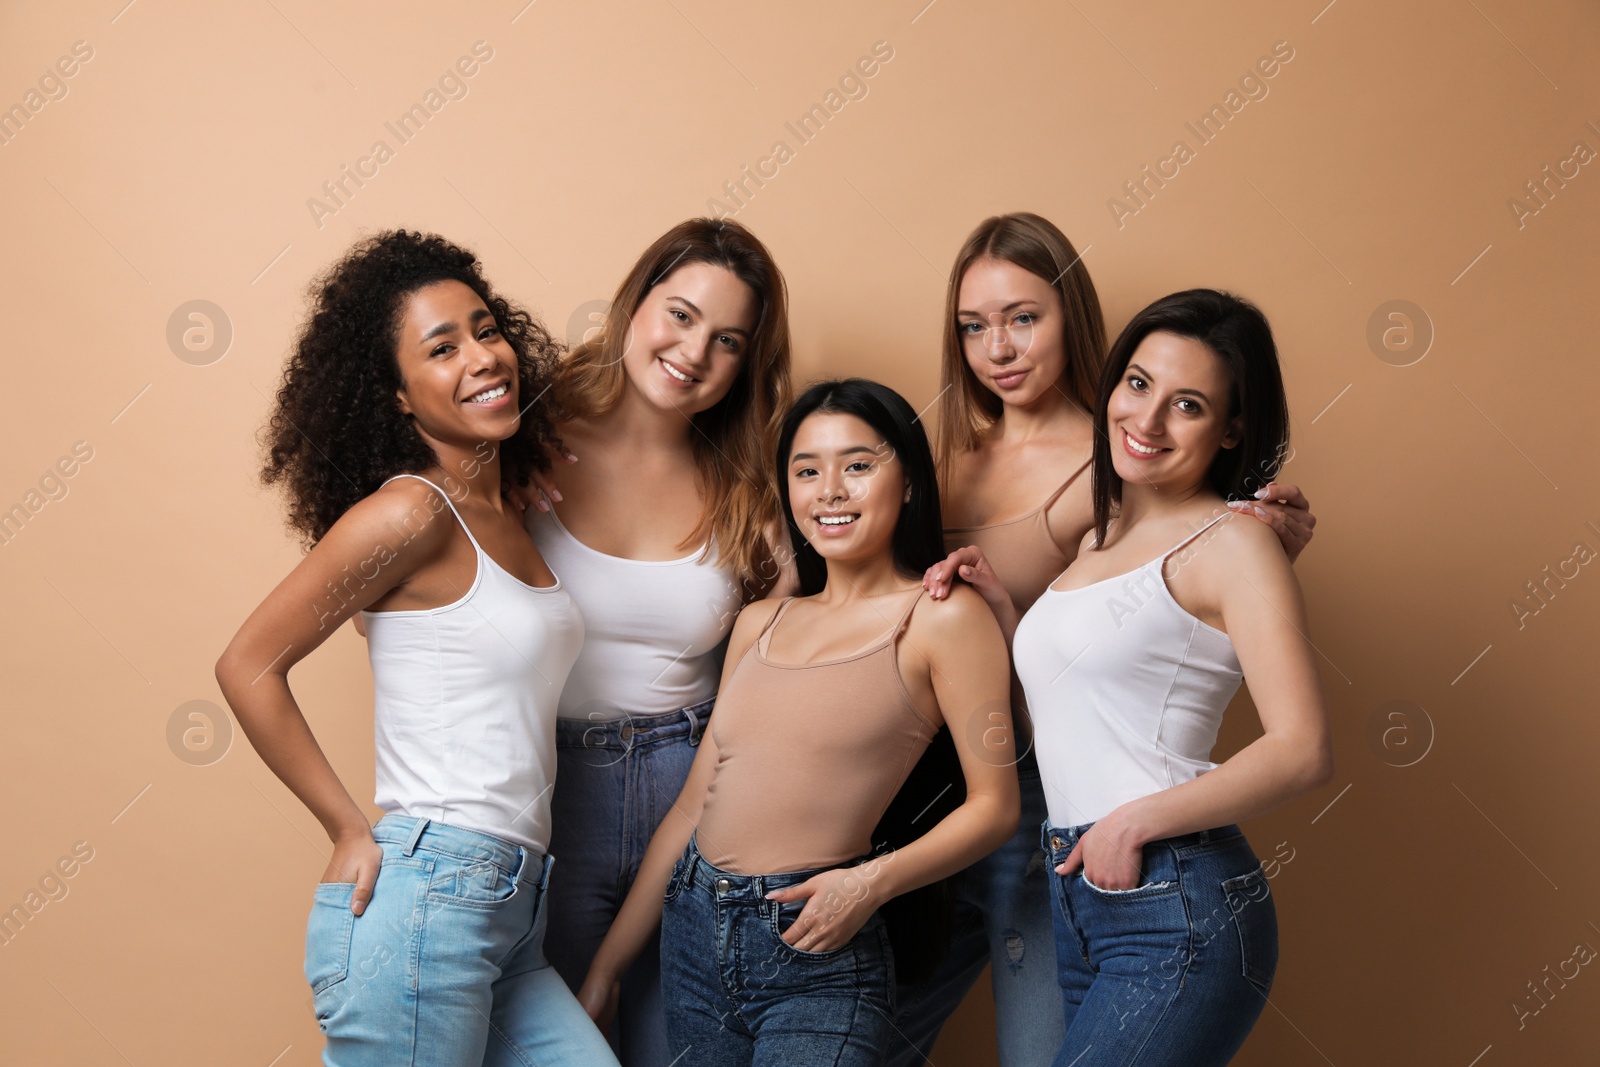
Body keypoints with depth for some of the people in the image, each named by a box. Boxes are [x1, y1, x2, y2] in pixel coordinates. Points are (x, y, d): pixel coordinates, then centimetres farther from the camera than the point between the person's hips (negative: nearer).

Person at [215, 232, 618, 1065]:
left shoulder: (502, 519, 14)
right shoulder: (410, 511, -10)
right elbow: (249, 665, -10)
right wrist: (352, 832, -7)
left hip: (510, 919, 8)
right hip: (420, 904, -8)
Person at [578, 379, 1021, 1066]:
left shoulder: (942, 618, -5)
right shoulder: (760, 625, 12)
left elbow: (994, 804, -6)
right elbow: (694, 805, 13)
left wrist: (874, 881, -20)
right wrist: (607, 965, 12)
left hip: (816, 962, -5)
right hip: (693, 932, 5)